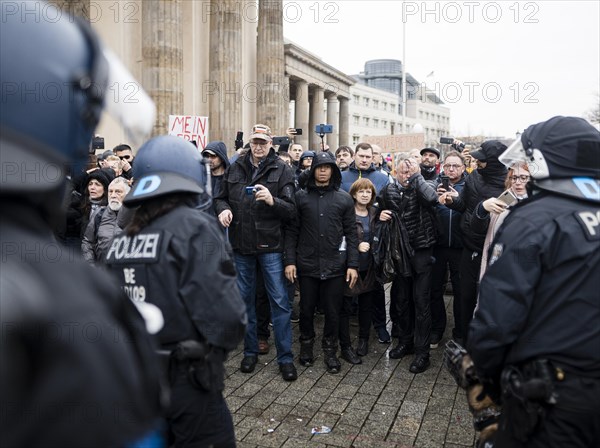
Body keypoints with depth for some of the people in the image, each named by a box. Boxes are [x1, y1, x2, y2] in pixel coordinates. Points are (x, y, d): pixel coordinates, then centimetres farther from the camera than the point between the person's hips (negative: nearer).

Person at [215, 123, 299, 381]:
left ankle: (285, 357, 13)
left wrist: (273, 200, -28)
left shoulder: (281, 170, -4)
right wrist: (223, 209, -6)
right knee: (246, 299, 14)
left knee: (280, 301, 1)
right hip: (241, 244, 4)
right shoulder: (235, 168, 6)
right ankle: (250, 351, 30)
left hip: (270, 246, -3)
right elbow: (222, 197, 17)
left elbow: (291, 210, -9)